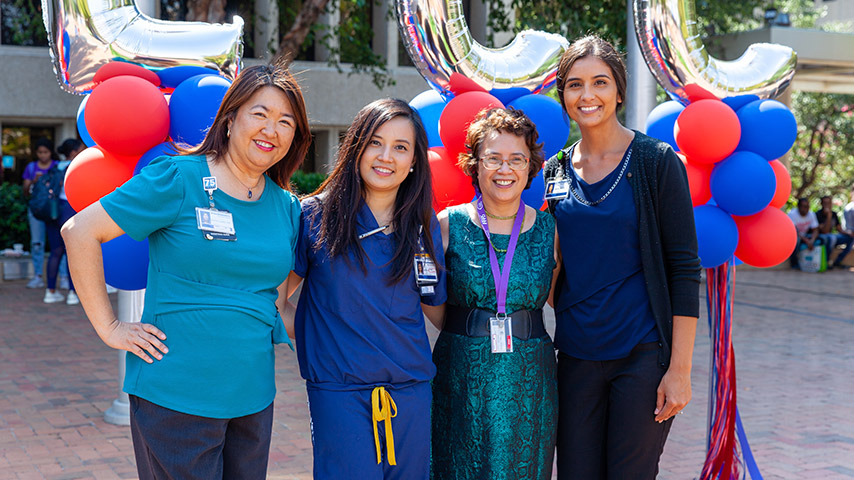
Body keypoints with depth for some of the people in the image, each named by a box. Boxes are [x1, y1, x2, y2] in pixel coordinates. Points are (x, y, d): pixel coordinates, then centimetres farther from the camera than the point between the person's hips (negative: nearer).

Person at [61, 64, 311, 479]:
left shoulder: (286, 207, 9)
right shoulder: (178, 179, -9)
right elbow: (79, 231, -9)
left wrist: (264, 322, 9)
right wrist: (109, 327, -9)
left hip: (253, 395, 6)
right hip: (175, 397, -6)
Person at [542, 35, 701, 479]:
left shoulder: (656, 162, -5)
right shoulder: (556, 171, 7)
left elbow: (684, 268, -8)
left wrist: (680, 369, -12)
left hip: (643, 355, -4)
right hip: (576, 355, 4)